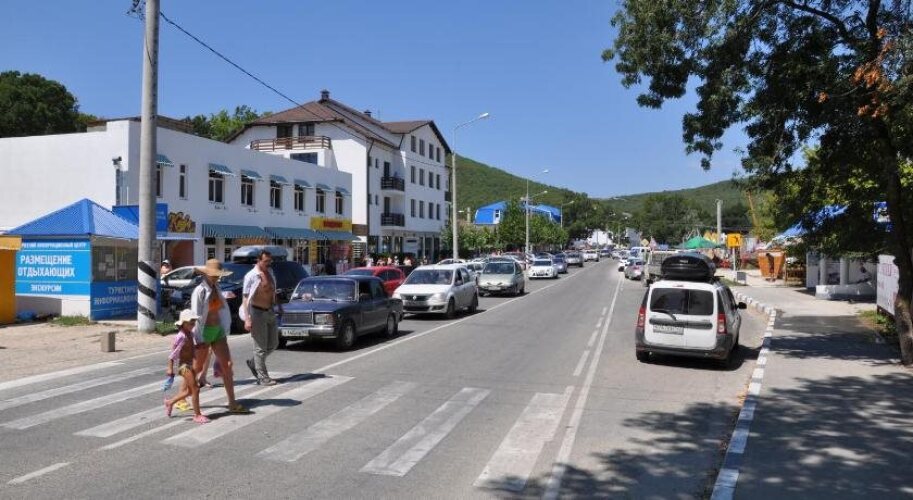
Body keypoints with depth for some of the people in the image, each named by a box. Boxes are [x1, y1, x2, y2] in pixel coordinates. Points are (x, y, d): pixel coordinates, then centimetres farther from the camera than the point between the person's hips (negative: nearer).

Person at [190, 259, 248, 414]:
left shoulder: (216, 288, 8)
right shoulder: (200, 291, -14)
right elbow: (196, 316, -16)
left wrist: (225, 330, 10)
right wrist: (198, 339, -17)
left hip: (218, 330, 7)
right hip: (204, 332, -7)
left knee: (227, 366, 1)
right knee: (197, 368, 6)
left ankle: (232, 403, 4)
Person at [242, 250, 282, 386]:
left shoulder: (270, 273, 9)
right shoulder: (251, 276, -11)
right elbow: (246, 298, -13)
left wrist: (278, 305, 19)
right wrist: (247, 319, -20)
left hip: (270, 312, 7)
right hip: (258, 313, -7)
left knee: (273, 344, 13)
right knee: (260, 347, 0)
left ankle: (253, 363, 32)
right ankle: (262, 377, 8)